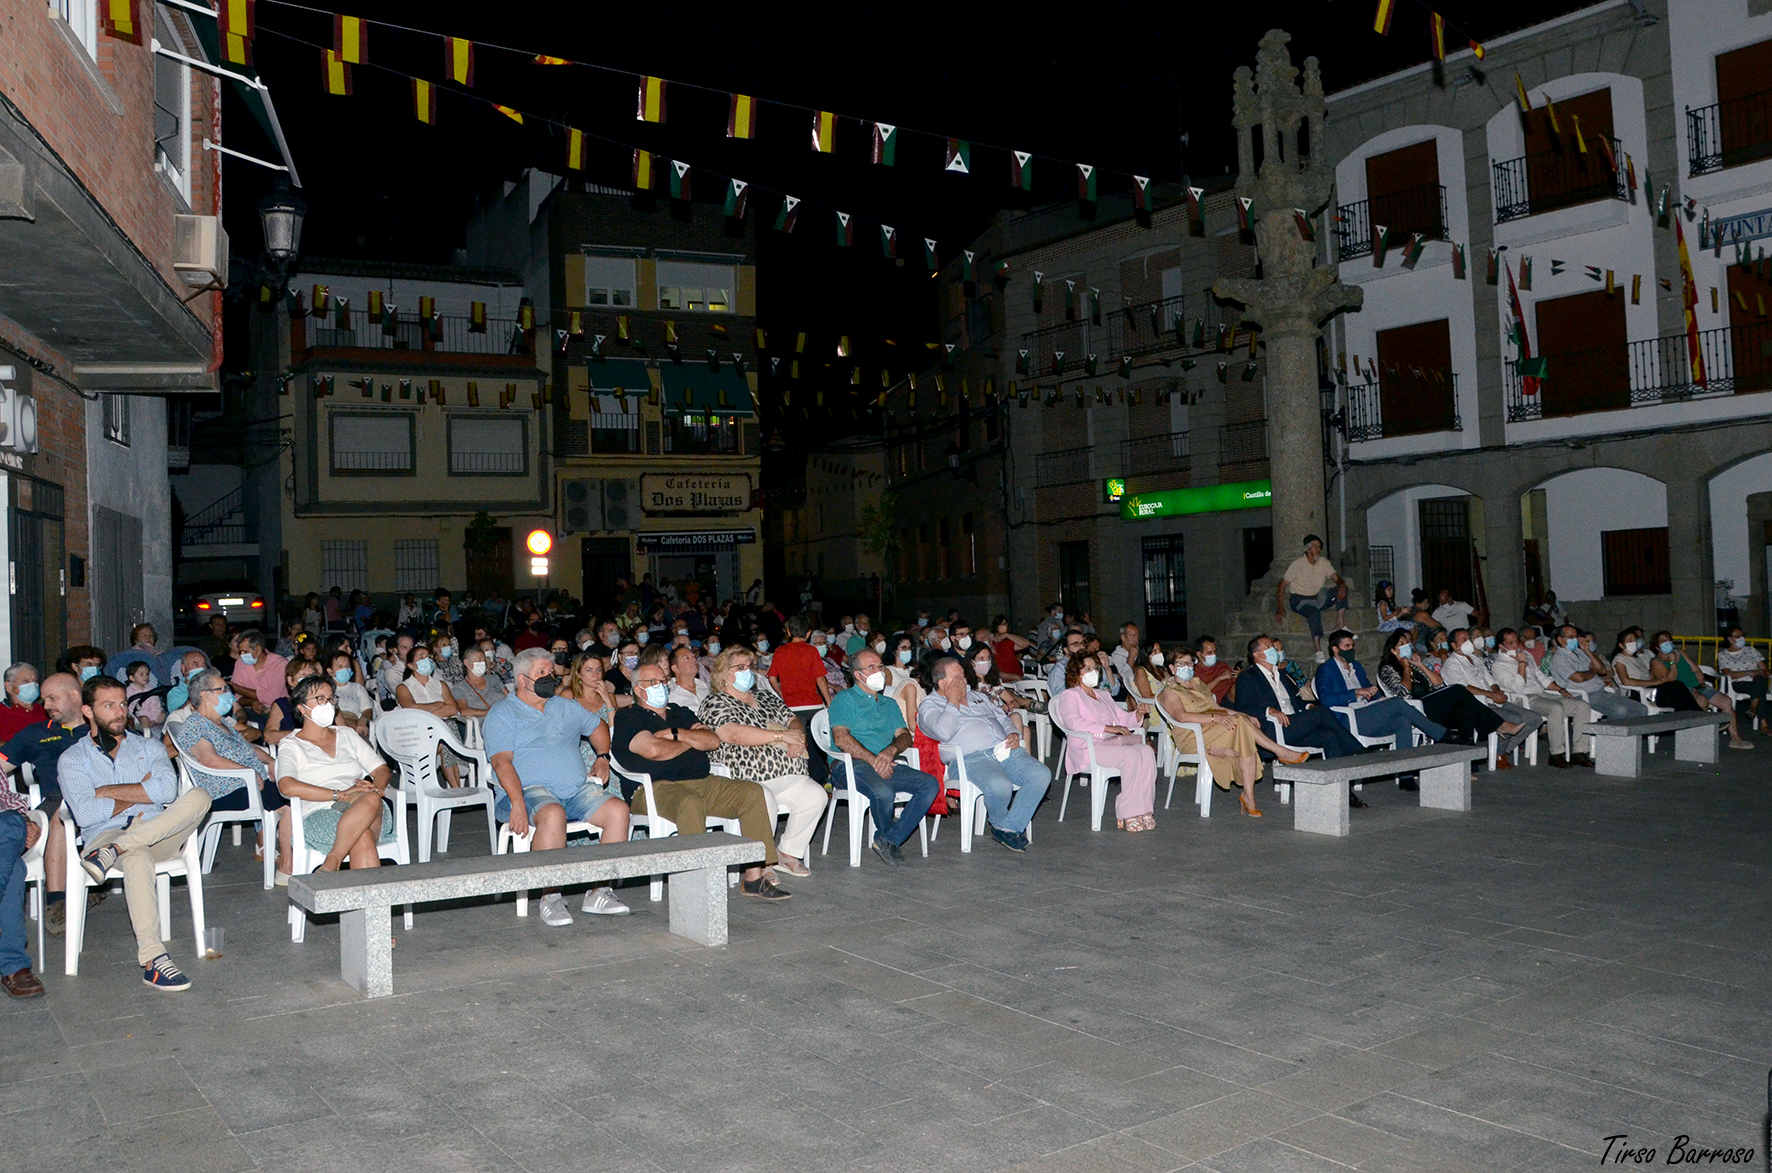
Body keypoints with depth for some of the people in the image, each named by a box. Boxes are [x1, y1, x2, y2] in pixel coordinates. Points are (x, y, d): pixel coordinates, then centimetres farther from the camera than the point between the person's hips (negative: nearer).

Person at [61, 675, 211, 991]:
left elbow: (167, 789, -3)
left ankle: (112, 853, -35)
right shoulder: (73, 759, 12)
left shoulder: (147, 746, 18)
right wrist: (140, 792, 0)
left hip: (160, 834, 3)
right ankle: (152, 959, -47)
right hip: (106, 834, -3)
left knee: (199, 796, -27)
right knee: (137, 857, -40)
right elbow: (85, 813, -6)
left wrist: (111, 791, -4)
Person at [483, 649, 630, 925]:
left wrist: (602, 758, 17)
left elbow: (597, 726, 38)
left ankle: (599, 892, -17)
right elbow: (502, 762, -9)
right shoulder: (502, 713, 4)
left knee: (618, 809, -20)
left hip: (578, 789, 6)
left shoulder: (565, 706, 23)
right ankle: (551, 899, -29)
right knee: (553, 814, -39)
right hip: (530, 790, -5)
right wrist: (517, 804, -23)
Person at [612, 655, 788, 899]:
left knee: (753, 792, -14)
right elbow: (653, 750, -12)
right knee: (691, 803, -40)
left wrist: (675, 733, -3)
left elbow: (713, 741, 12)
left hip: (702, 781, 7)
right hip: (655, 788, -7)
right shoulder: (628, 718, 6)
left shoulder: (680, 713, 26)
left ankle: (754, 877, -16)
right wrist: (690, 740, 5)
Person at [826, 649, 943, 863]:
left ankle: (888, 840, -18)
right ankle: (886, 834, -3)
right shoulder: (845, 699, 8)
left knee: (930, 784, -19)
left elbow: (905, 736, 12)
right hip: (853, 765, -6)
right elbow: (841, 738, -8)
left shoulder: (890, 704, 27)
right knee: (882, 791, -36)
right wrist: (873, 759, -17)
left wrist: (891, 750, -12)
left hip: (889, 765, 6)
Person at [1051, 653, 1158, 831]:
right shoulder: (1069, 696, 7)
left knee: (1146, 751, -24)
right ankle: (1127, 815, -28)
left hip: (1113, 743, 7)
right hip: (1088, 748, -7)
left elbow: (1123, 719, 28)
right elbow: (1074, 722, -13)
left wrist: (1138, 715, 4)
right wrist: (1109, 728, -21)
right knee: (1132, 755, -31)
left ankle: (1144, 811, -29)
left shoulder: (1103, 695, 31)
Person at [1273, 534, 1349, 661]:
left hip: (1317, 598, 6)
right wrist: (1280, 610, -17)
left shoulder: (1324, 562, 3)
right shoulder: (1298, 564, -12)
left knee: (1342, 590, -15)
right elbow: (1282, 586, -10)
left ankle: (1341, 626, -18)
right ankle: (1319, 652, -43)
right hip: (1299, 598, -6)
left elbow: (1336, 578, 0)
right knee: (1314, 613, -38)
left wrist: (1342, 585, -27)